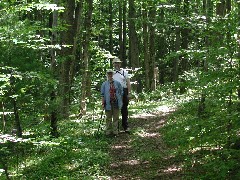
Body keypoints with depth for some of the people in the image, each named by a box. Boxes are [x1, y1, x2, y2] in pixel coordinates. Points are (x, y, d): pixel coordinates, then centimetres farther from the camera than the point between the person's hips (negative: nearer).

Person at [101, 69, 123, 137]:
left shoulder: (117, 83, 6)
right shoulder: (104, 84, 3)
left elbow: (121, 92, 11)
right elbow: (102, 94, 4)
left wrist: (121, 102, 7)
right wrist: (103, 103, -2)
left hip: (116, 103, 1)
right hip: (108, 103, -1)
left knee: (116, 118, 5)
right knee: (108, 118, 4)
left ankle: (115, 131, 11)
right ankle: (108, 132, 10)